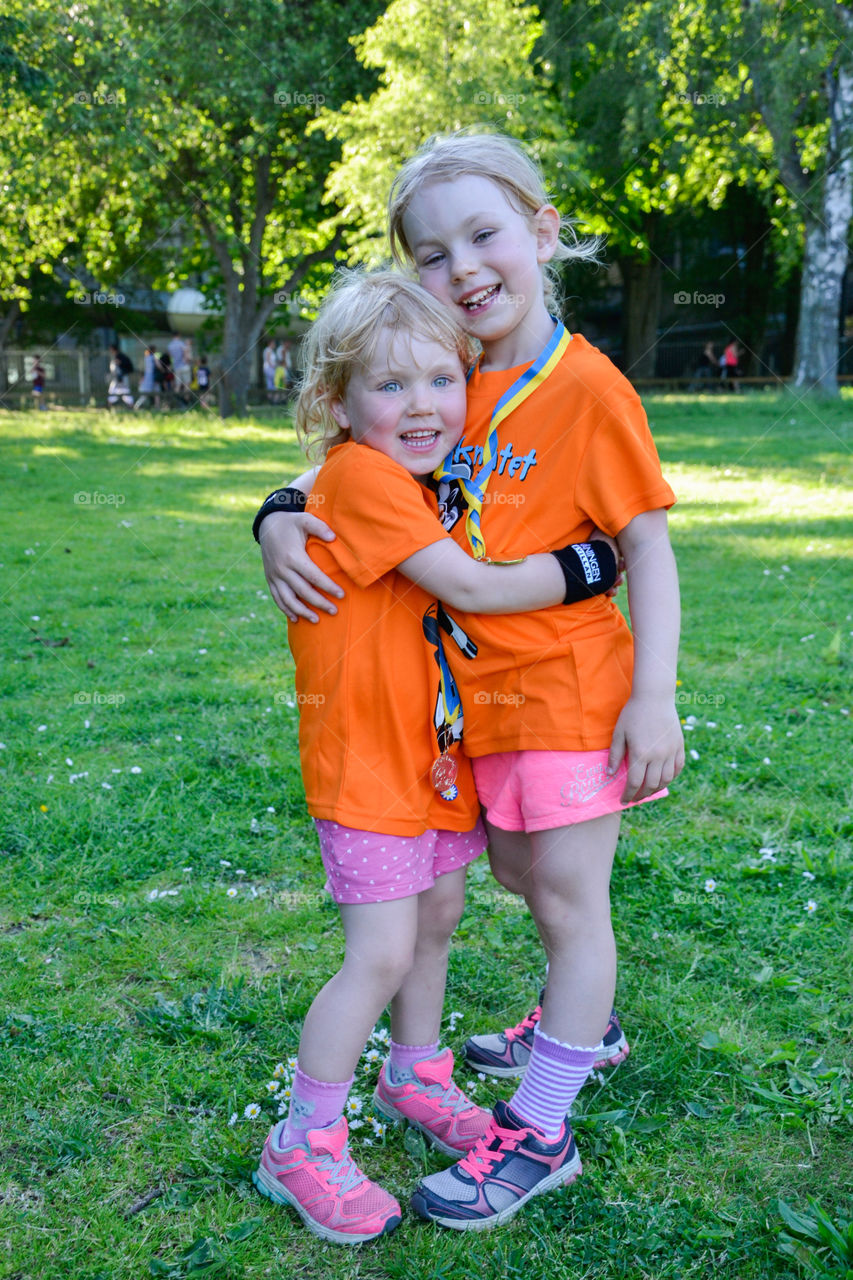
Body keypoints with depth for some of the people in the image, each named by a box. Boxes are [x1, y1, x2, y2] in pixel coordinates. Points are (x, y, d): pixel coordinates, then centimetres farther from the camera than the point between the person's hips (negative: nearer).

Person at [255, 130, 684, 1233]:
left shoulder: (587, 387, -14)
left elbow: (648, 548, -12)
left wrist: (653, 696, -17)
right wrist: (281, 529, -10)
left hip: (569, 688, -7)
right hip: (487, 690, 7)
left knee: (569, 896, 5)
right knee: (521, 872, 23)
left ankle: (538, 1132, 19)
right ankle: (582, 1024, 49)